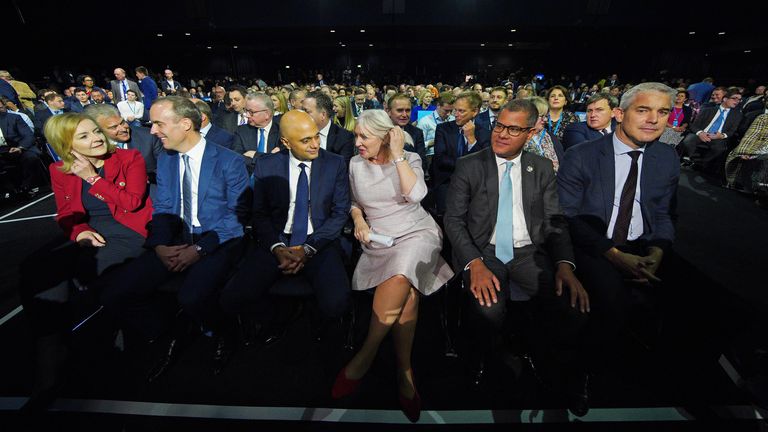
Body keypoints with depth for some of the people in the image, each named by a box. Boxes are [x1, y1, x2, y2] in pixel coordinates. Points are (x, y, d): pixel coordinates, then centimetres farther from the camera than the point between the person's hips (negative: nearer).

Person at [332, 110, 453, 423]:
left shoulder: (410, 159, 4)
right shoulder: (355, 164, 11)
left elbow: (415, 194, -16)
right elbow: (354, 202, 23)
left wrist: (397, 154, -11)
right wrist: (358, 220, 1)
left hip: (417, 234, -2)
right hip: (379, 240, 2)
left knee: (399, 277, -35)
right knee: (406, 292, -29)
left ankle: (365, 356, -18)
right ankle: (404, 371, -14)